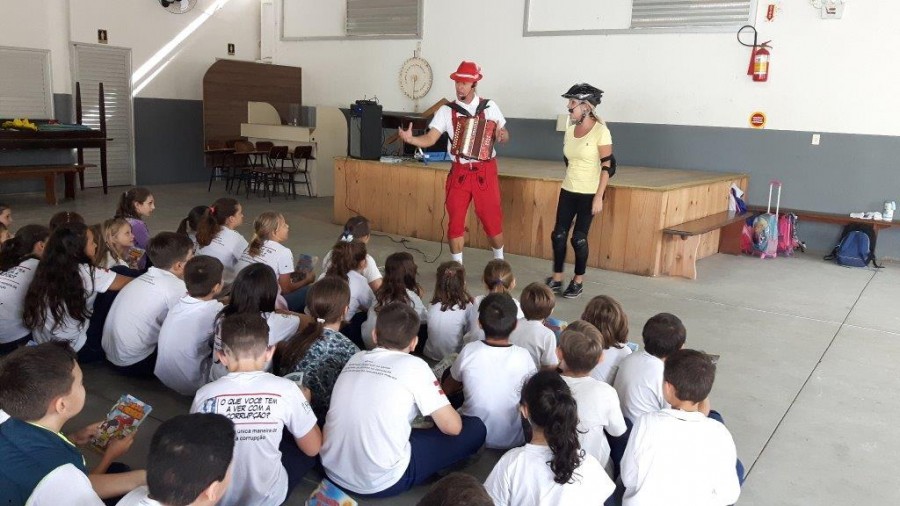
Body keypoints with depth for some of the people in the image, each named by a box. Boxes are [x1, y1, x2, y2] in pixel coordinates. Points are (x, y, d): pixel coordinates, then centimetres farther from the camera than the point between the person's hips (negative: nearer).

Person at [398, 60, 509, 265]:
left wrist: (501, 136, -18)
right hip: (459, 173, 1)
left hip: (485, 171, -1)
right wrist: (410, 139, -28)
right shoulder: (446, 110, -1)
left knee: (492, 220, 5)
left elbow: (505, 135, 7)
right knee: (455, 222, 3)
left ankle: (500, 263, 29)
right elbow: (430, 139, -9)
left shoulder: (489, 106, 0)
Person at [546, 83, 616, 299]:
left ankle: (578, 281, 15)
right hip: (568, 191, 6)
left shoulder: (600, 131, -12)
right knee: (558, 234, 2)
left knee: (579, 237, -2)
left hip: (589, 194, -6)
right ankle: (556, 279, 15)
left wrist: (599, 197, -16)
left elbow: (608, 166, -13)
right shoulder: (570, 130, 6)